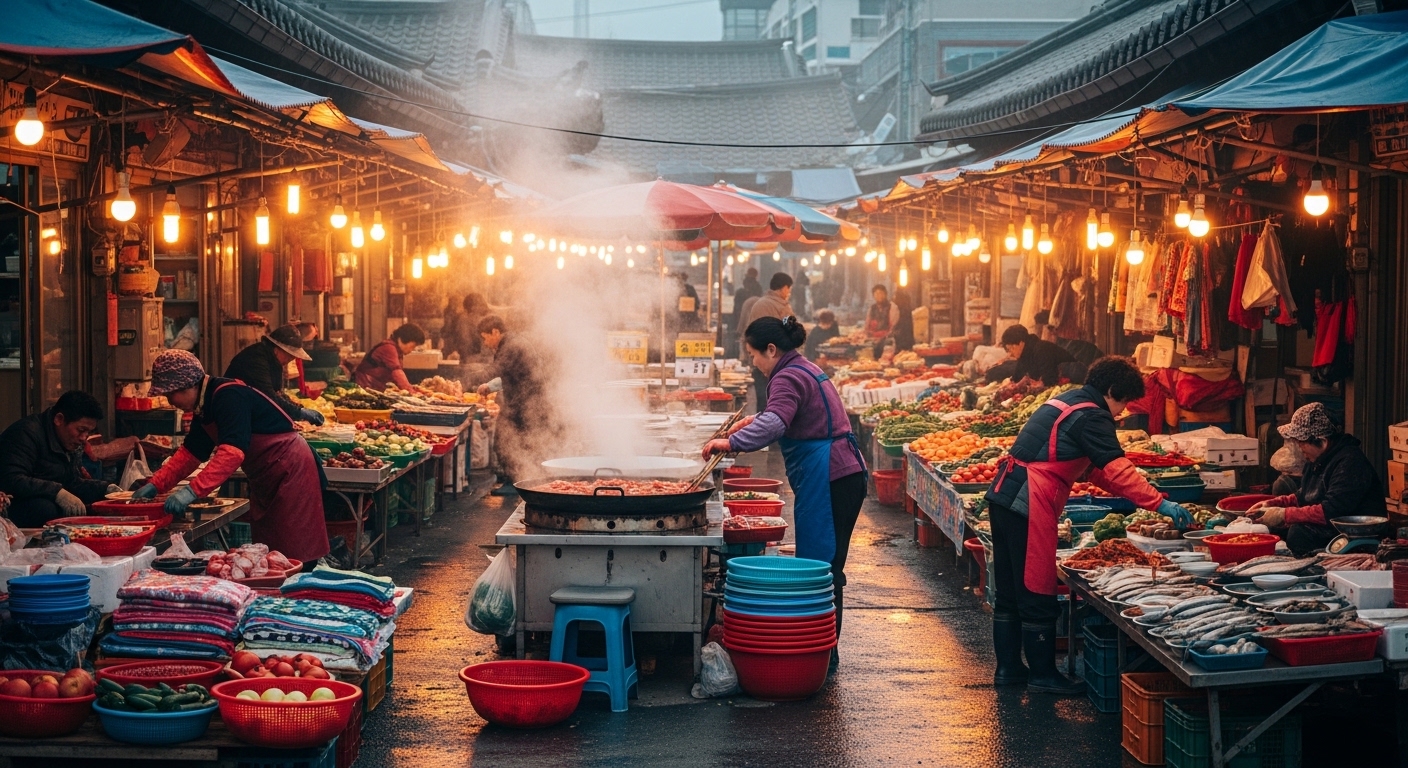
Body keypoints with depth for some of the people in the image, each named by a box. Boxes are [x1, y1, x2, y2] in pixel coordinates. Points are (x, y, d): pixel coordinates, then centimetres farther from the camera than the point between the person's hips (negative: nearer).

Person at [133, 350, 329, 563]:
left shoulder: (229, 396, -23)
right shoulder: (204, 408, 8)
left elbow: (232, 452, -34)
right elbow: (190, 453, 14)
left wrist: (192, 491, -38)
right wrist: (155, 485, 3)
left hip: (291, 470, -11)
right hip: (266, 479, 11)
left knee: (293, 554, -11)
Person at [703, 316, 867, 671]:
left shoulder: (788, 378, -11)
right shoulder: (806, 370, 21)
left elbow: (773, 425, -30)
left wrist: (731, 443, -32)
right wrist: (753, 421, 33)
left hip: (827, 479, -10)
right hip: (845, 474, 10)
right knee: (826, 565, 11)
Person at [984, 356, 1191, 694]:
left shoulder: (1067, 401, 21)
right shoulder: (1091, 417, -9)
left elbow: (1097, 469, 27)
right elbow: (1117, 470, -18)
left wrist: (1138, 489, 22)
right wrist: (1160, 503, -18)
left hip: (1003, 496, 10)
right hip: (1029, 505, -10)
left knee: (1009, 591, 15)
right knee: (1036, 591, -1)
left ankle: (1008, 667, 22)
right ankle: (1042, 674, 6)